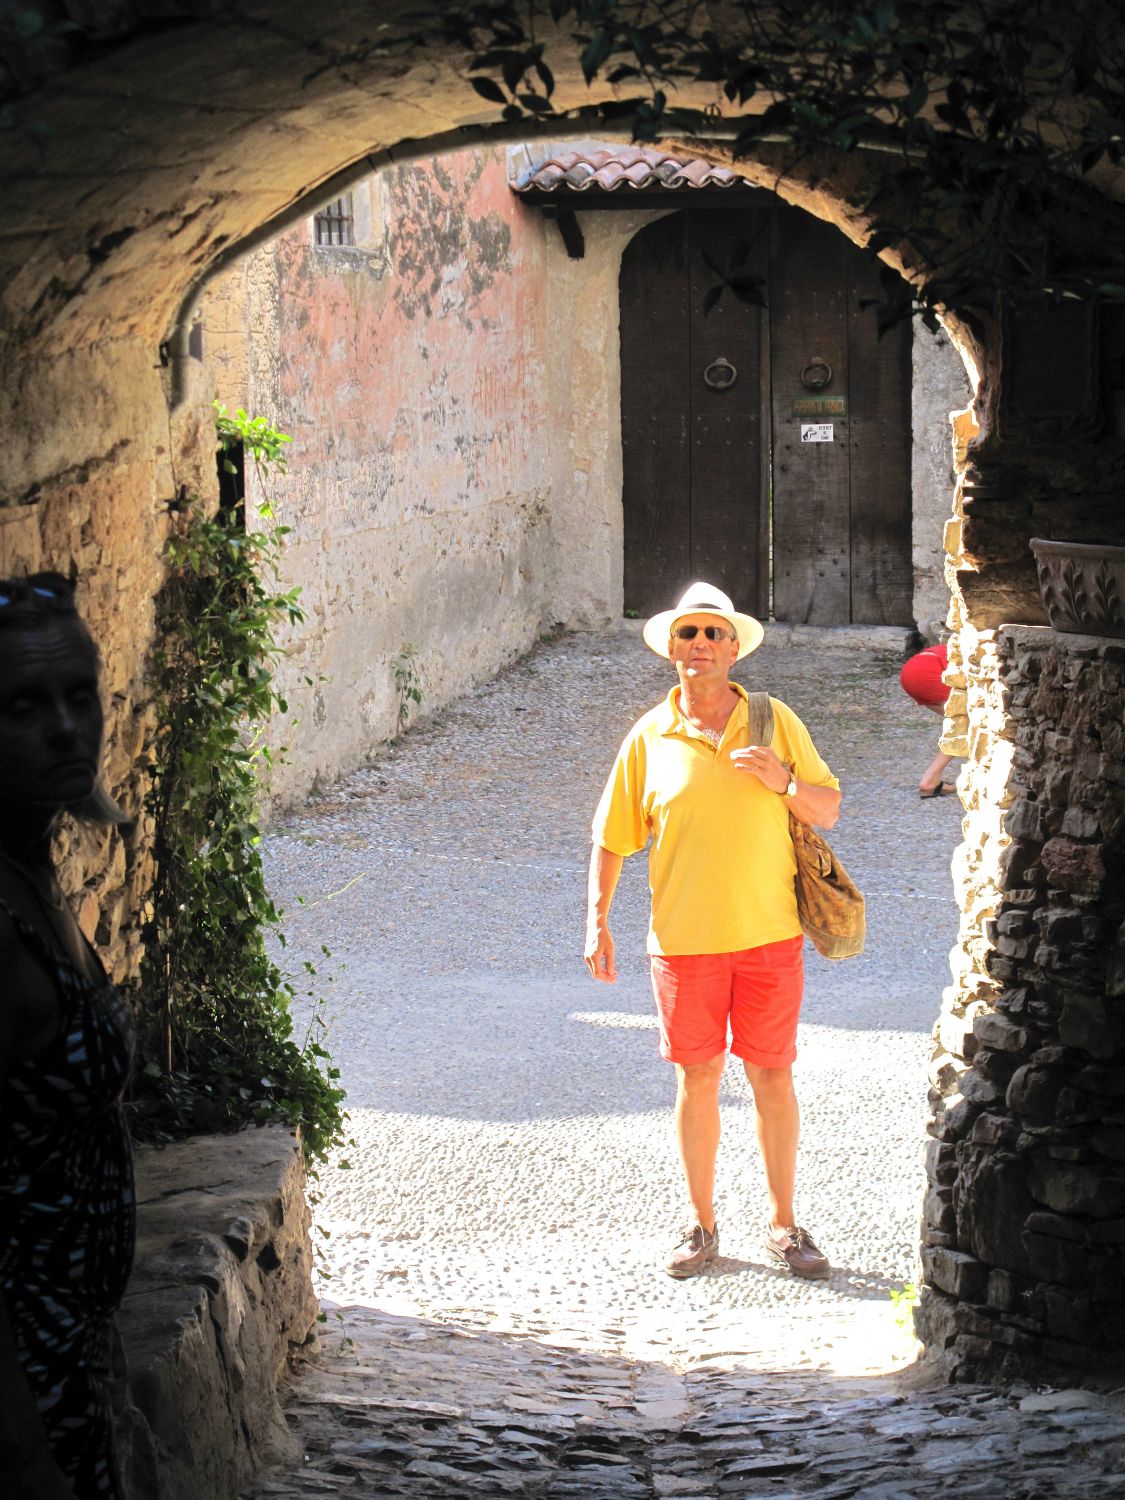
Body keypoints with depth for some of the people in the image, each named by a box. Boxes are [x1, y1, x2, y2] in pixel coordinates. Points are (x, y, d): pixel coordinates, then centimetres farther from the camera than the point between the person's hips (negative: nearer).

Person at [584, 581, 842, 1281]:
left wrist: (785, 783, -14)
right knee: (698, 1079, 6)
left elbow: (829, 810, 6)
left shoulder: (775, 721, 2)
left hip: (769, 934, 0)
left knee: (773, 1076, 5)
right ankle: (702, 1225, 18)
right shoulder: (650, 736, 2)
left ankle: (784, 1224, 16)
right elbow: (612, 836, 8)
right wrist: (598, 920, 2)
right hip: (684, 936, 0)